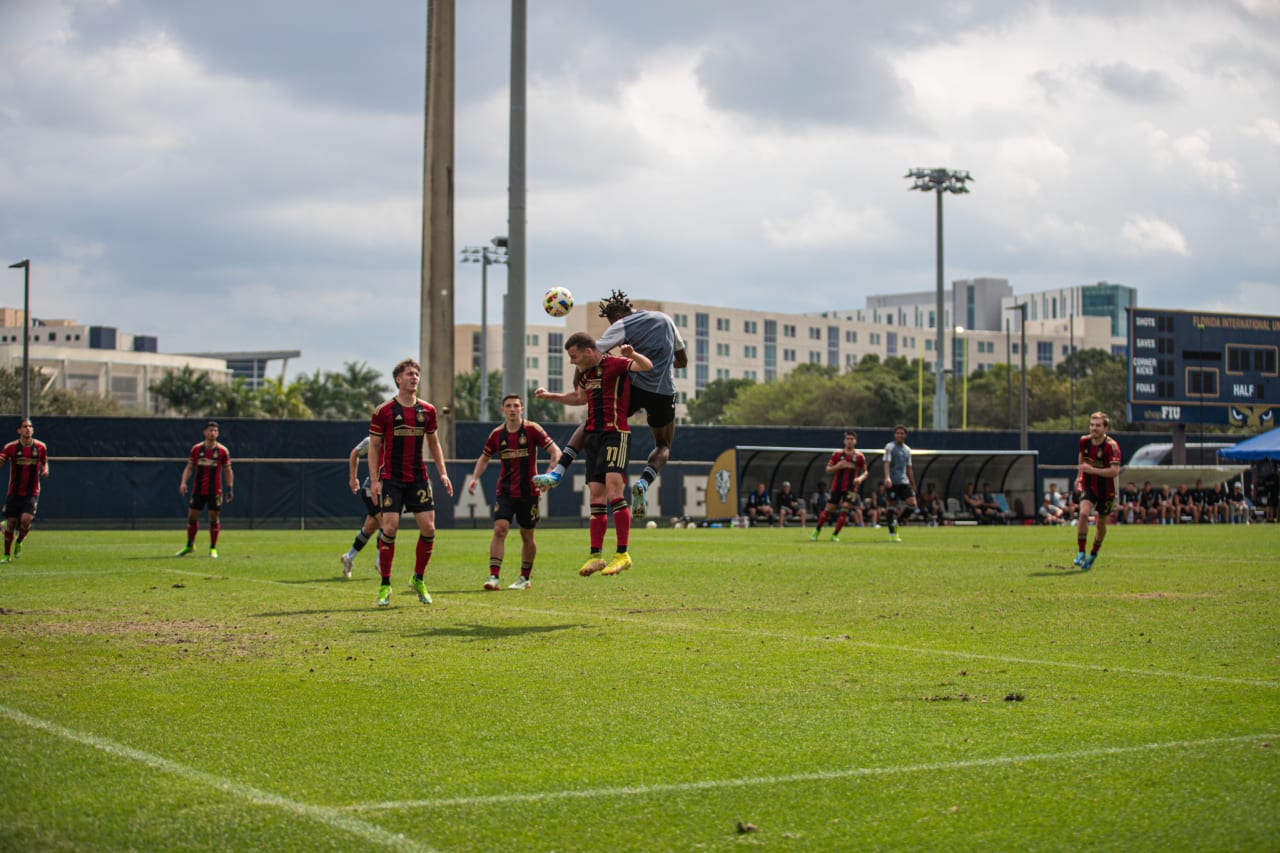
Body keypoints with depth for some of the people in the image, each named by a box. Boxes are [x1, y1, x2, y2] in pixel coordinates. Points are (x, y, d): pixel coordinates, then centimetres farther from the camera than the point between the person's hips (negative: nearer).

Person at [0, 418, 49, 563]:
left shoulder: (40, 447, 1)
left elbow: (45, 461, 18)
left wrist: (45, 469, -4)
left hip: (32, 493, 0)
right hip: (14, 492, 0)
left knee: (26, 519, -20)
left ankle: (18, 542, 11)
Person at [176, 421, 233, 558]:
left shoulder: (222, 450, -1)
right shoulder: (196, 449, 3)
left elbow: (228, 470, 3)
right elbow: (189, 468, 6)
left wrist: (230, 489, -2)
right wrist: (183, 482, -9)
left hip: (215, 491, -2)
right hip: (198, 490, 2)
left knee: (214, 519, 0)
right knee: (192, 517, 5)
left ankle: (213, 548, 12)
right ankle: (189, 546, 21)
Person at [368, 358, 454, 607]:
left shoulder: (427, 410, 7)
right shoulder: (383, 411, -4)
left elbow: (433, 443, 17)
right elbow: (374, 446, 0)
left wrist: (443, 473, 9)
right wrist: (374, 480, -7)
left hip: (418, 478, 4)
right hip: (391, 478, -4)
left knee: (428, 528, -3)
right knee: (390, 527, -11)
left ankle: (418, 579, 17)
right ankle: (385, 586, 0)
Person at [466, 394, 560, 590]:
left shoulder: (532, 430, -6)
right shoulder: (497, 434, 4)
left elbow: (556, 452, -7)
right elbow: (484, 457, 19)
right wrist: (475, 477, 3)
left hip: (528, 491, -2)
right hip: (505, 491, 2)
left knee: (527, 535, 7)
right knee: (499, 529, -14)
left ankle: (525, 578, 23)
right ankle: (494, 577, -17)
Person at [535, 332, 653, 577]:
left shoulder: (615, 364, -8)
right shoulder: (585, 374, 17)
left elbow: (647, 366, -21)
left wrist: (632, 355, -40)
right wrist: (550, 396, 31)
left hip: (615, 434, -8)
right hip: (592, 435, 8)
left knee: (614, 491, -16)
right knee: (596, 497, 5)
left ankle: (623, 555, -15)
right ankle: (596, 556, 7)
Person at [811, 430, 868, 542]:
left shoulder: (859, 456, 1)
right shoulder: (837, 454, 2)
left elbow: (865, 472, 9)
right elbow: (828, 470, 3)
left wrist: (860, 478, -13)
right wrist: (838, 466, -16)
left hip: (850, 489, 0)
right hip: (836, 487, 0)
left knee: (844, 511, -11)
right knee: (828, 510, 1)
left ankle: (835, 535, -3)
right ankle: (816, 531, 16)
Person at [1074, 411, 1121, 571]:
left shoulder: (1112, 446, -21)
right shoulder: (1084, 441, -5)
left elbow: (1115, 471, -29)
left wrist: (1092, 470, -34)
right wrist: (1079, 476, 11)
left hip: (1106, 490, -2)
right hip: (1089, 486, 2)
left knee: (1101, 524, 9)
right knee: (1083, 513, -23)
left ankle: (1093, 555, 32)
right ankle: (1080, 553, -17)